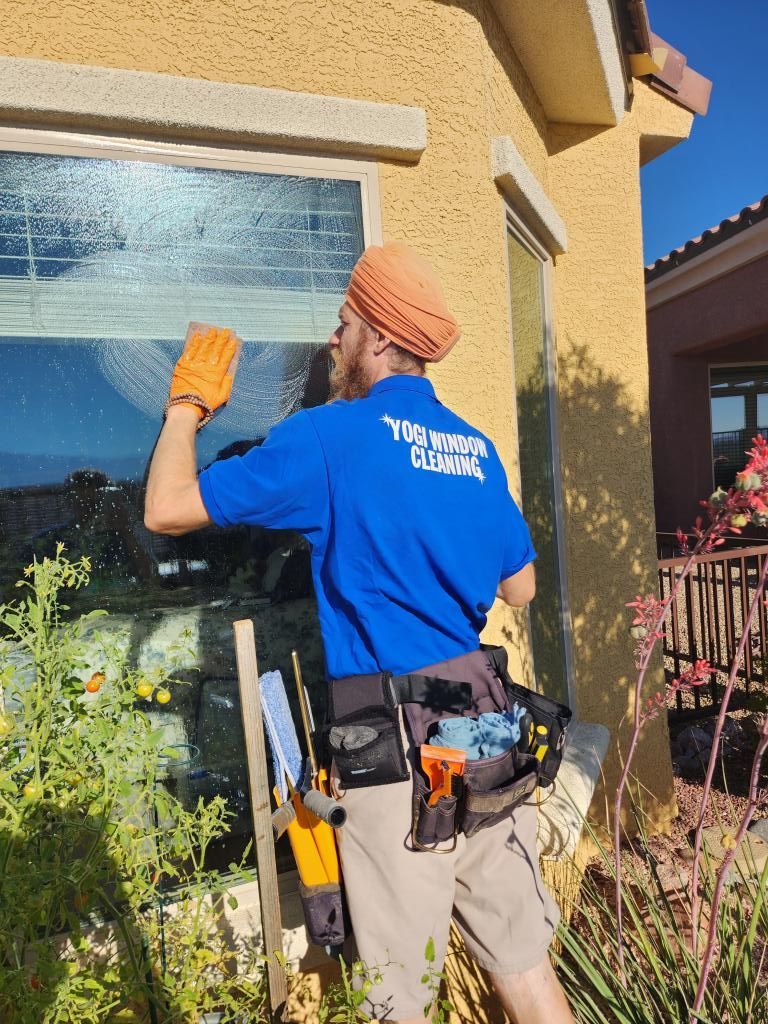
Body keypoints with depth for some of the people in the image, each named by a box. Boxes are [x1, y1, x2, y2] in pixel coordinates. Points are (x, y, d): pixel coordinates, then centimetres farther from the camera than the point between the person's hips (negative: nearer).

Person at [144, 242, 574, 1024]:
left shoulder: (332, 434, -11)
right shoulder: (476, 447, 8)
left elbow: (167, 510, -8)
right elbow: (519, 588, 14)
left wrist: (187, 403, 7)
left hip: (391, 732, -6)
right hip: (481, 719, 7)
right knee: (522, 957, 21)